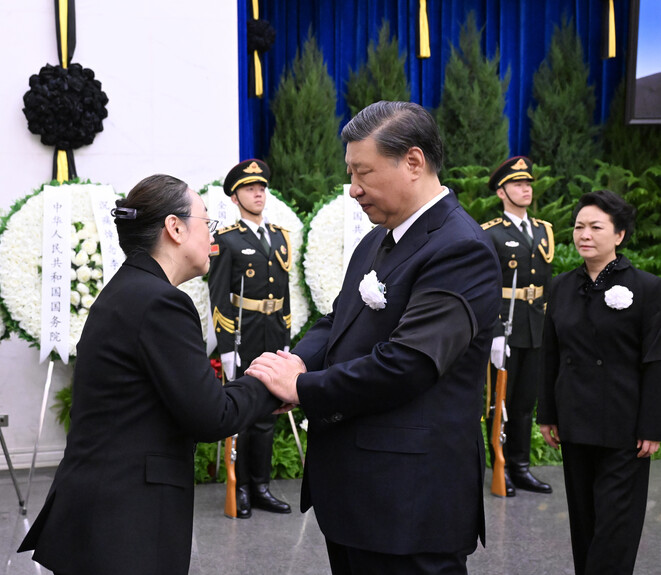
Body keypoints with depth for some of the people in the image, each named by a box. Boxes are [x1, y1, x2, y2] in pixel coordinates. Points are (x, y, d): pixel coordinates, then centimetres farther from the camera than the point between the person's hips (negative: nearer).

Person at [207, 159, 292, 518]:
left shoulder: (280, 237, 13)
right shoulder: (226, 241, -4)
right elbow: (219, 298, -8)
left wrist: (286, 341, 12)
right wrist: (226, 349, -14)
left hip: (273, 337, 6)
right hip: (242, 338, -5)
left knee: (266, 414, 11)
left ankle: (260, 487, 20)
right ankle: (240, 490, 12)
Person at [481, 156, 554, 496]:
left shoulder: (544, 231, 14)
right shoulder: (490, 235, -5)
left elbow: (547, 284, 18)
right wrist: (494, 334, -18)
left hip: (537, 332, 6)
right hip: (504, 330, -5)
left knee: (526, 401, 11)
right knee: (501, 401, 3)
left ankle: (521, 468, 20)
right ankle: (501, 470, 12)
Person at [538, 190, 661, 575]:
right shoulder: (563, 287, 7)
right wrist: (547, 414, 10)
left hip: (622, 428, -4)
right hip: (574, 424, 5)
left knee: (614, 526, 0)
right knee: (583, 518, 13)